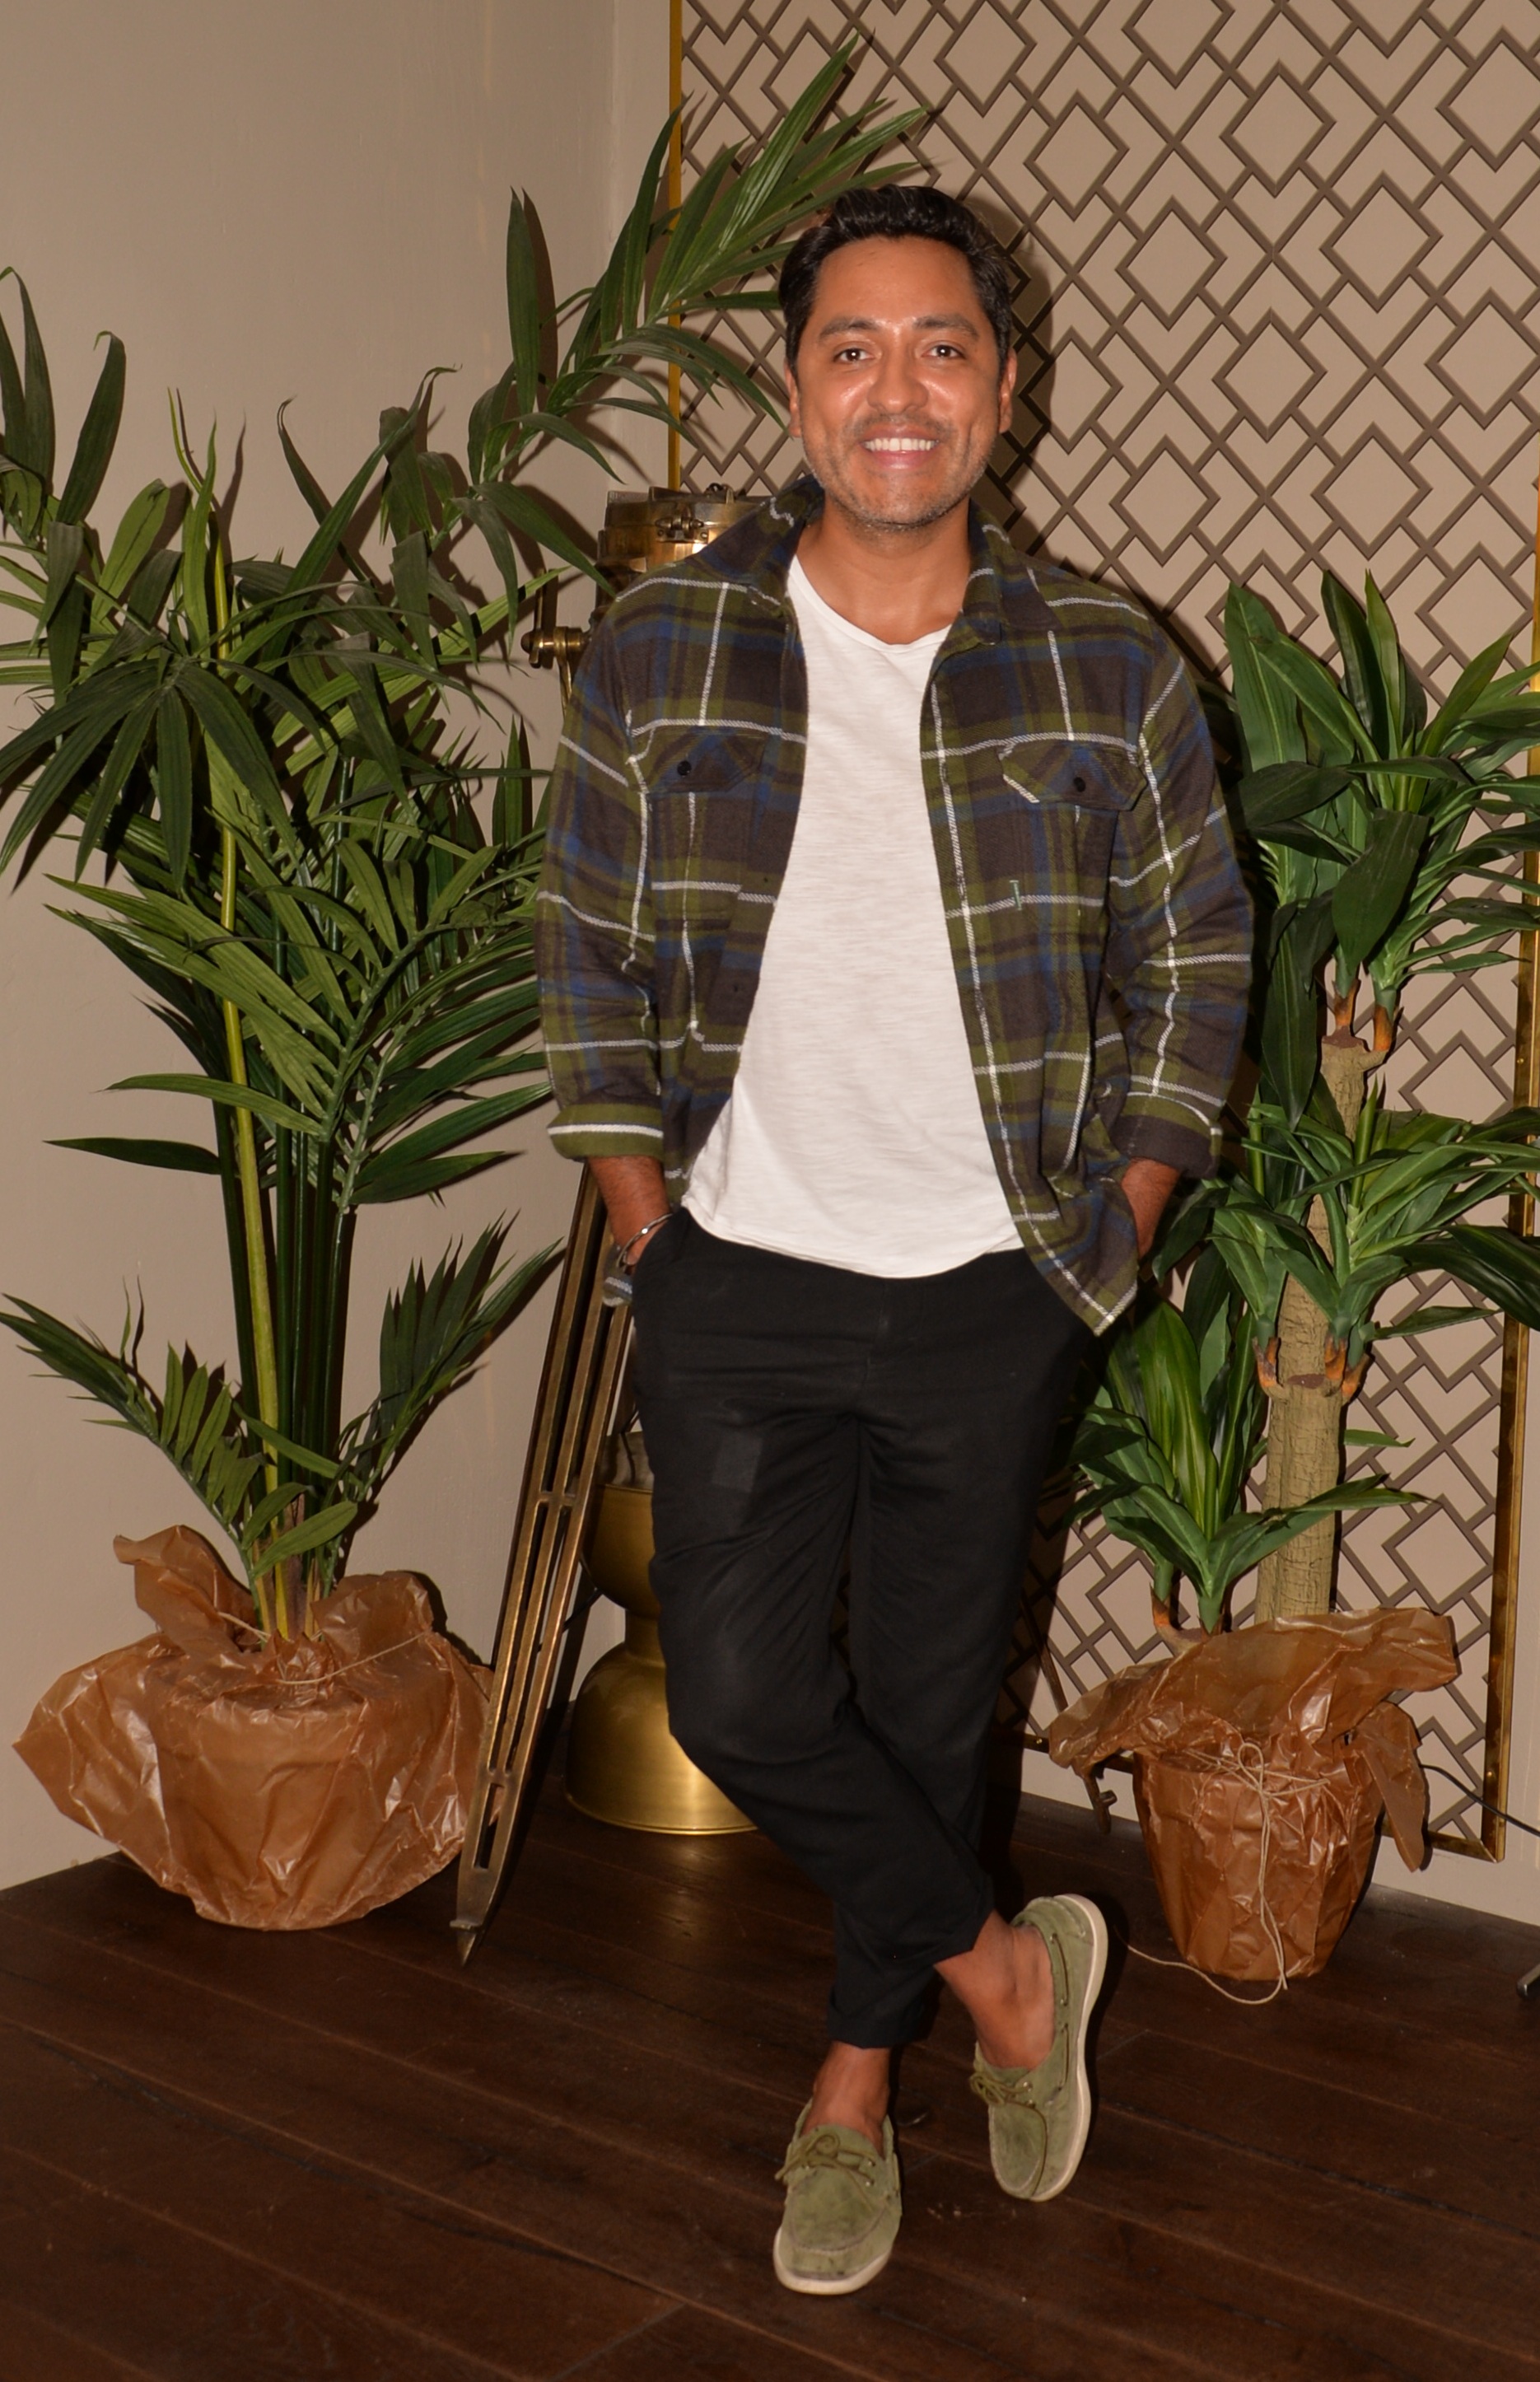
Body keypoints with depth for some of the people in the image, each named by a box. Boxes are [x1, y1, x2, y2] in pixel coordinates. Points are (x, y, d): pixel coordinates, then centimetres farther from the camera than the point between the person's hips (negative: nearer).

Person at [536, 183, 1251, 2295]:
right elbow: (589, 960, 4)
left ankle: (857, 2080, 34)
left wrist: (1110, 1240, 1)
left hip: (992, 1293, 0)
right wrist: (647, 1227, 1)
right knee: (740, 1701, -3)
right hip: (742, 1279, 1)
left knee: (929, 1707, 12)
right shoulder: (660, 653, -5)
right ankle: (1007, 1966, 22)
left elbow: (1195, 967, 4)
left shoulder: (1111, 671, -6)